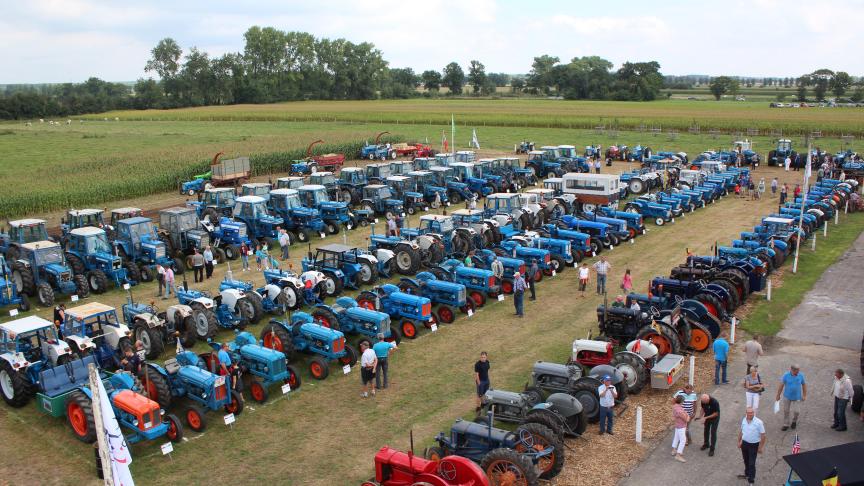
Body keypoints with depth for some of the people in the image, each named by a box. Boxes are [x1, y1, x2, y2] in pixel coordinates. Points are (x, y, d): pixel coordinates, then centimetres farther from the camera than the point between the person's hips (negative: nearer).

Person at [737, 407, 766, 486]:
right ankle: (747, 474, 44)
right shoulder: (744, 420, -4)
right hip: (744, 443, 5)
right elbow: (741, 431, 9)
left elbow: (763, 435, -14)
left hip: (753, 445, -5)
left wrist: (760, 447, -12)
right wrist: (739, 442, 12)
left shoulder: (758, 422, -20)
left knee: (751, 463, -1)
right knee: (746, 461, 22)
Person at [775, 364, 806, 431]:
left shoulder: (801, 375, -11)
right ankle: (786, 424, 27)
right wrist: (778, 395, -1)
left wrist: (804, 395, 4)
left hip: (797, 397, 0)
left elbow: (804, 385, 2)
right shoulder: (786, 375, -14)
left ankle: (794, 421, 32)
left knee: (796, 411, 0)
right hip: (787, 396, 0)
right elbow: (781, 385, -6)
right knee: (786, 411, 10)